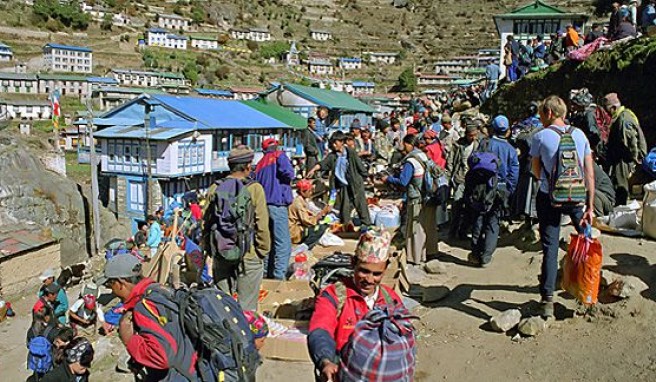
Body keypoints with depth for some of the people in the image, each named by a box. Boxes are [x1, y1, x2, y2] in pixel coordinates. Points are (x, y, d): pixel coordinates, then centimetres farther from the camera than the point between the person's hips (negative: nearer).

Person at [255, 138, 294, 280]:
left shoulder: (260, 163, 21)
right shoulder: (279, 155, 1)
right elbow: (288, 172, -16)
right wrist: (288, 177, 4)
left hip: (263, 205, 8)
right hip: (278, 205, -8)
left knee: (269, 242, 16)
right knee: (283, 244, -8)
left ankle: (267, 273, 21)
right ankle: (279, 276, -13)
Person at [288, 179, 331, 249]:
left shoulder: (303, 200, 12)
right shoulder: (298, 202, -18)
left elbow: (309, 216, 7)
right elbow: (308, 221, -23)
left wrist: (324, 212, -4)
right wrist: (322, 212, -18)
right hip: (295, 232, -10)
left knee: (325, 226, 6)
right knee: (321, 228, -21)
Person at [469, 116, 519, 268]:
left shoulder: (484, 144, -5)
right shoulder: (511, 150, -2)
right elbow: (514, 174, -2)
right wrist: (508, 193, 7)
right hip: (501, 190, 0)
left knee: (478, 219, 11)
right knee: (493, 223, 7)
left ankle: (476, 254, 16)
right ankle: (486, 257, 6)